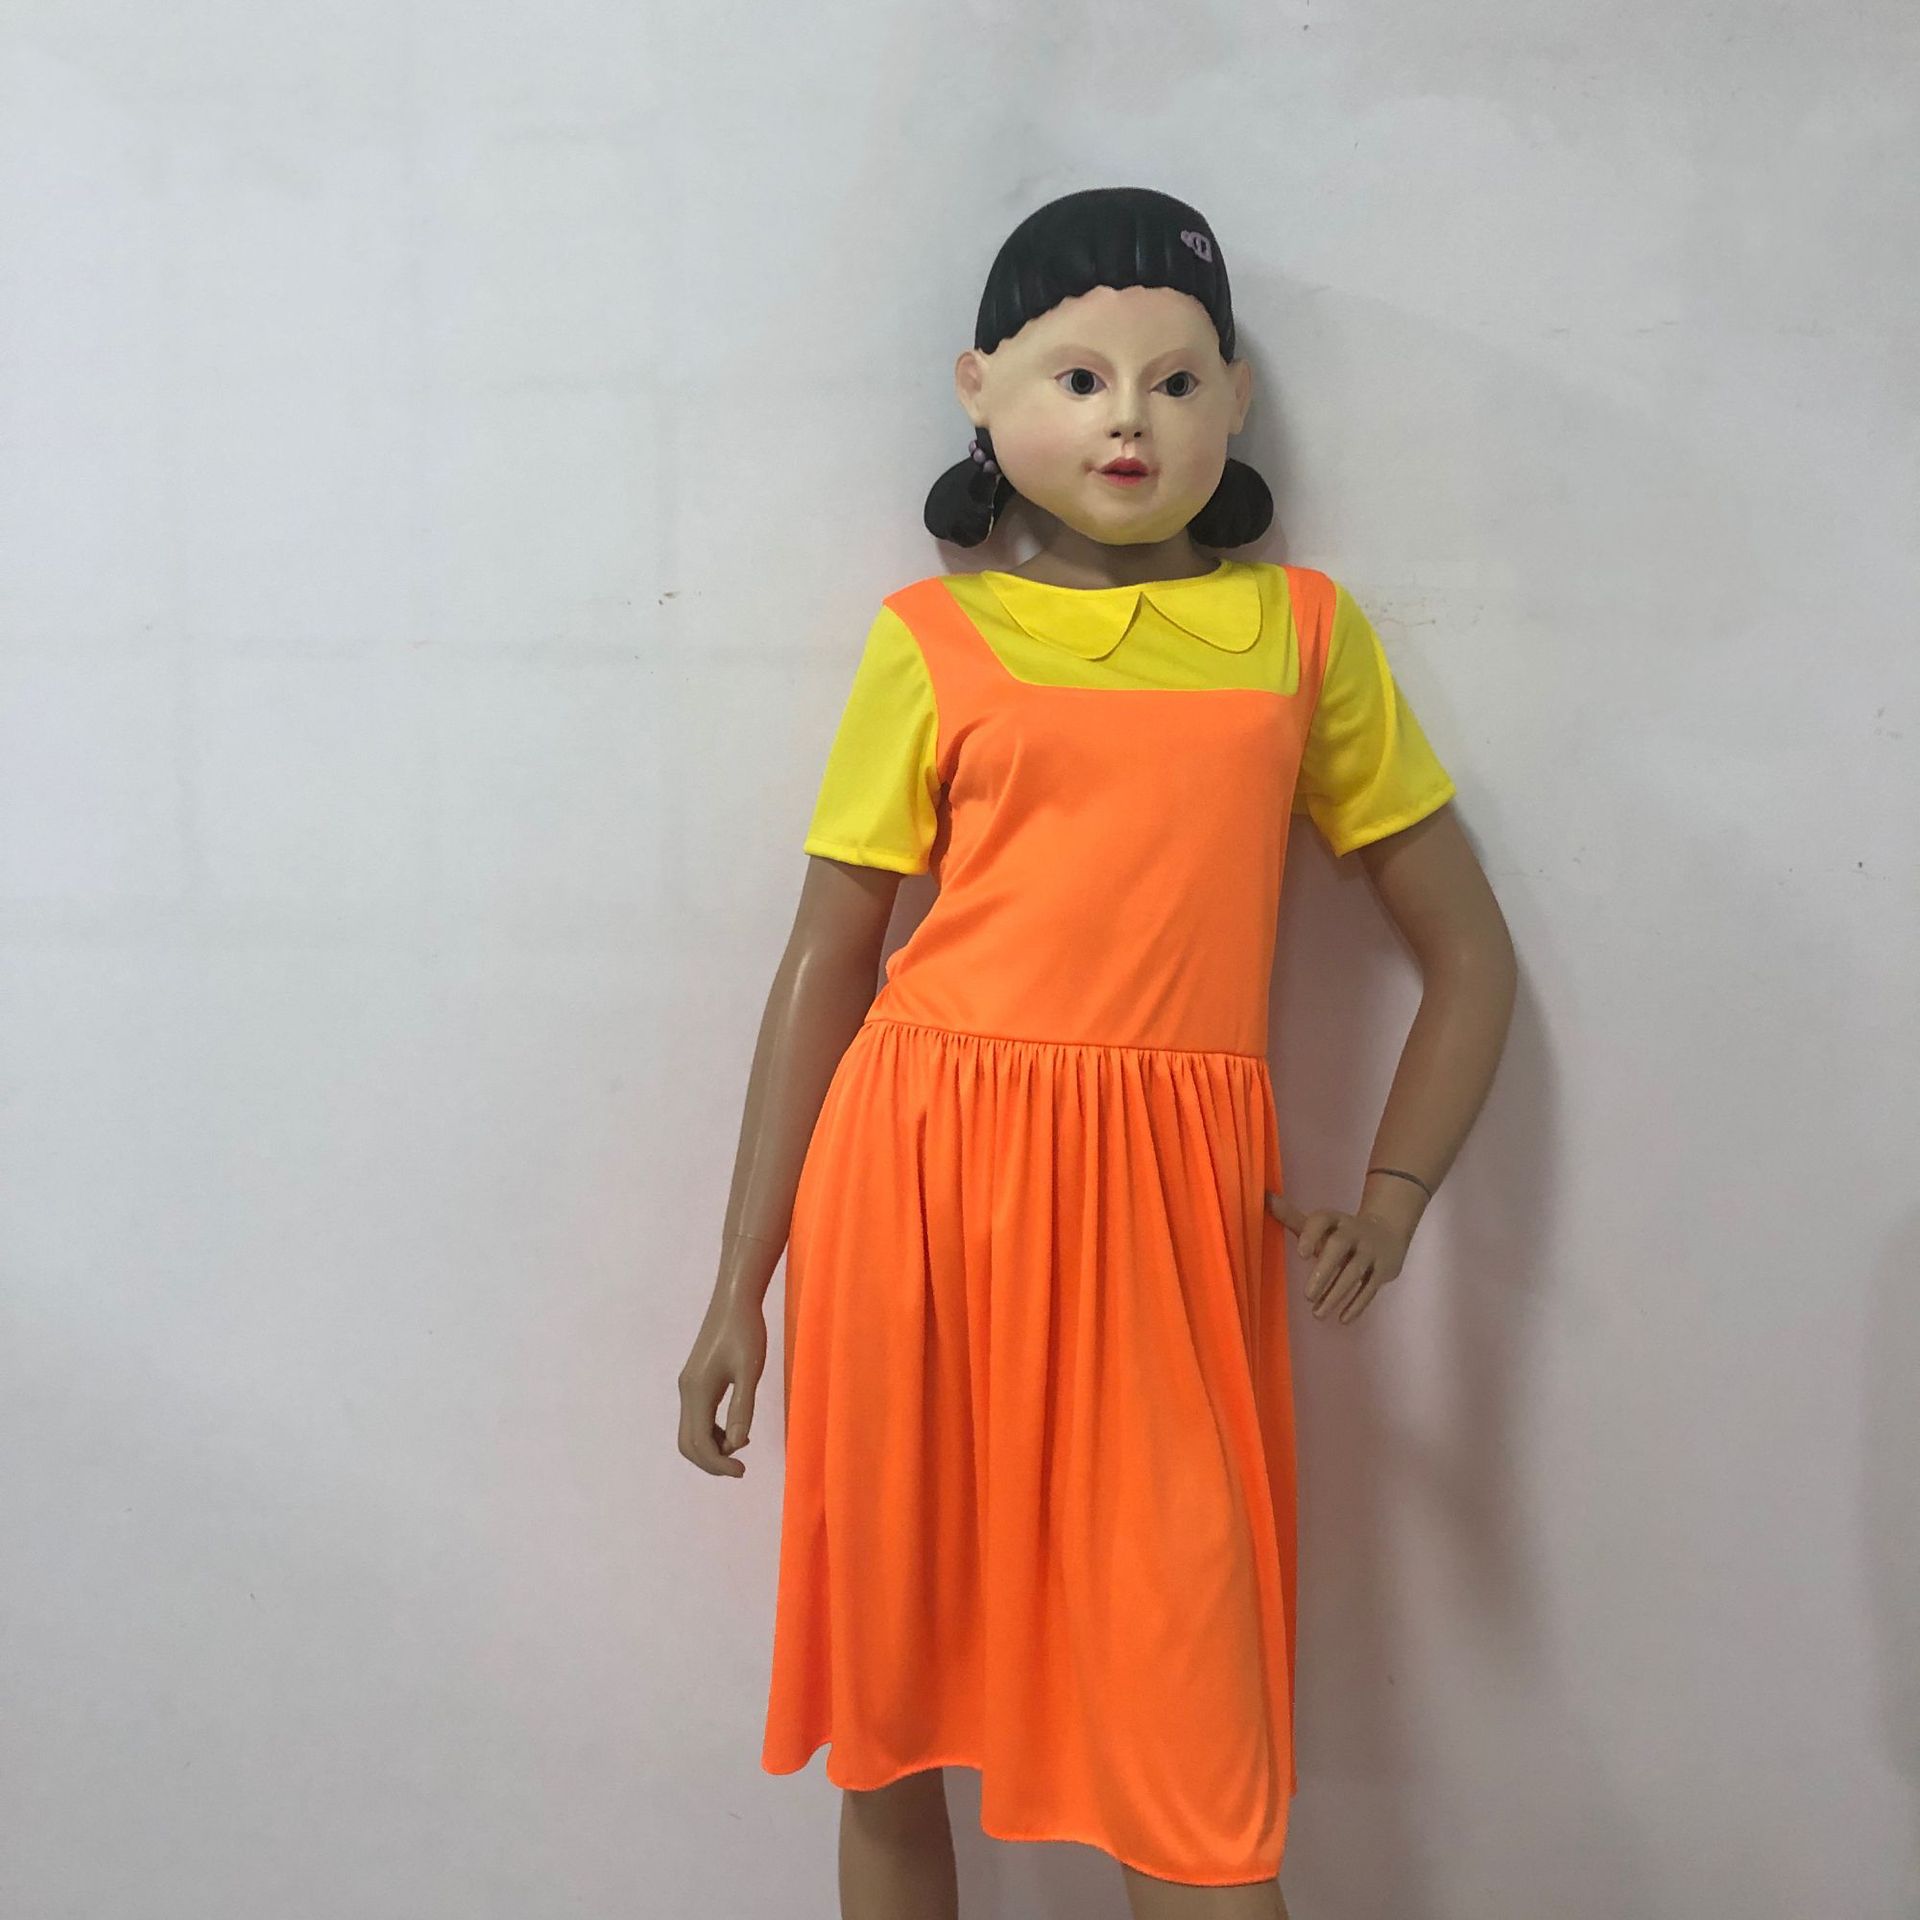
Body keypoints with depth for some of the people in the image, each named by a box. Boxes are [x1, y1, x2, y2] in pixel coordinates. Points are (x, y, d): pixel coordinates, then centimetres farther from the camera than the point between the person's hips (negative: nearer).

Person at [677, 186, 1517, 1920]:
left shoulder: (1304, 633, 9)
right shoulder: (931, 644, 6)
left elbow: (1471, 955, 12)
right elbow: (824, 967, 7)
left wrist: (1390, 1199, -2)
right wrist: (744, 1284, 7)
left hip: (1172, 1211, 0)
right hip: (920, 1184, 1)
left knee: (1197, 1733, -1)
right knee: (889, 1706, 11)